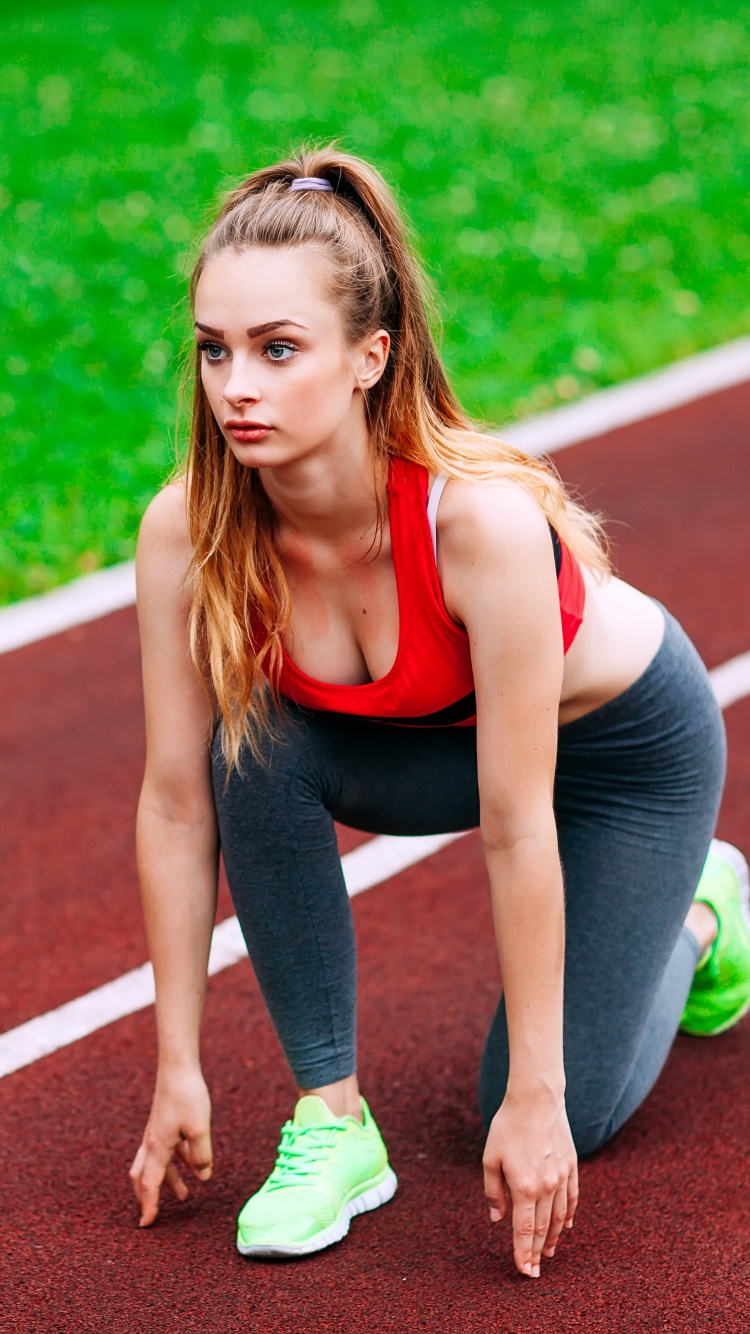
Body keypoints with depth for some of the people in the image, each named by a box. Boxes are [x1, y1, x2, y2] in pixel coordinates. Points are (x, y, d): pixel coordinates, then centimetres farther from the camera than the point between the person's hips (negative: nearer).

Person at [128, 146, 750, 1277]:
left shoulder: (484, 518, -41)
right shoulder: (185, 535, -28)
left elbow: (516, 829, -35)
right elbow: (176, 804, -19)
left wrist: (536, 1094, -27)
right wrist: (180, 1069, -15)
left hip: (625, 738, -3)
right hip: (427, 737, 4)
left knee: (552, 1132, -2)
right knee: (257, 751, -29)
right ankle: (333, 1120, -13)